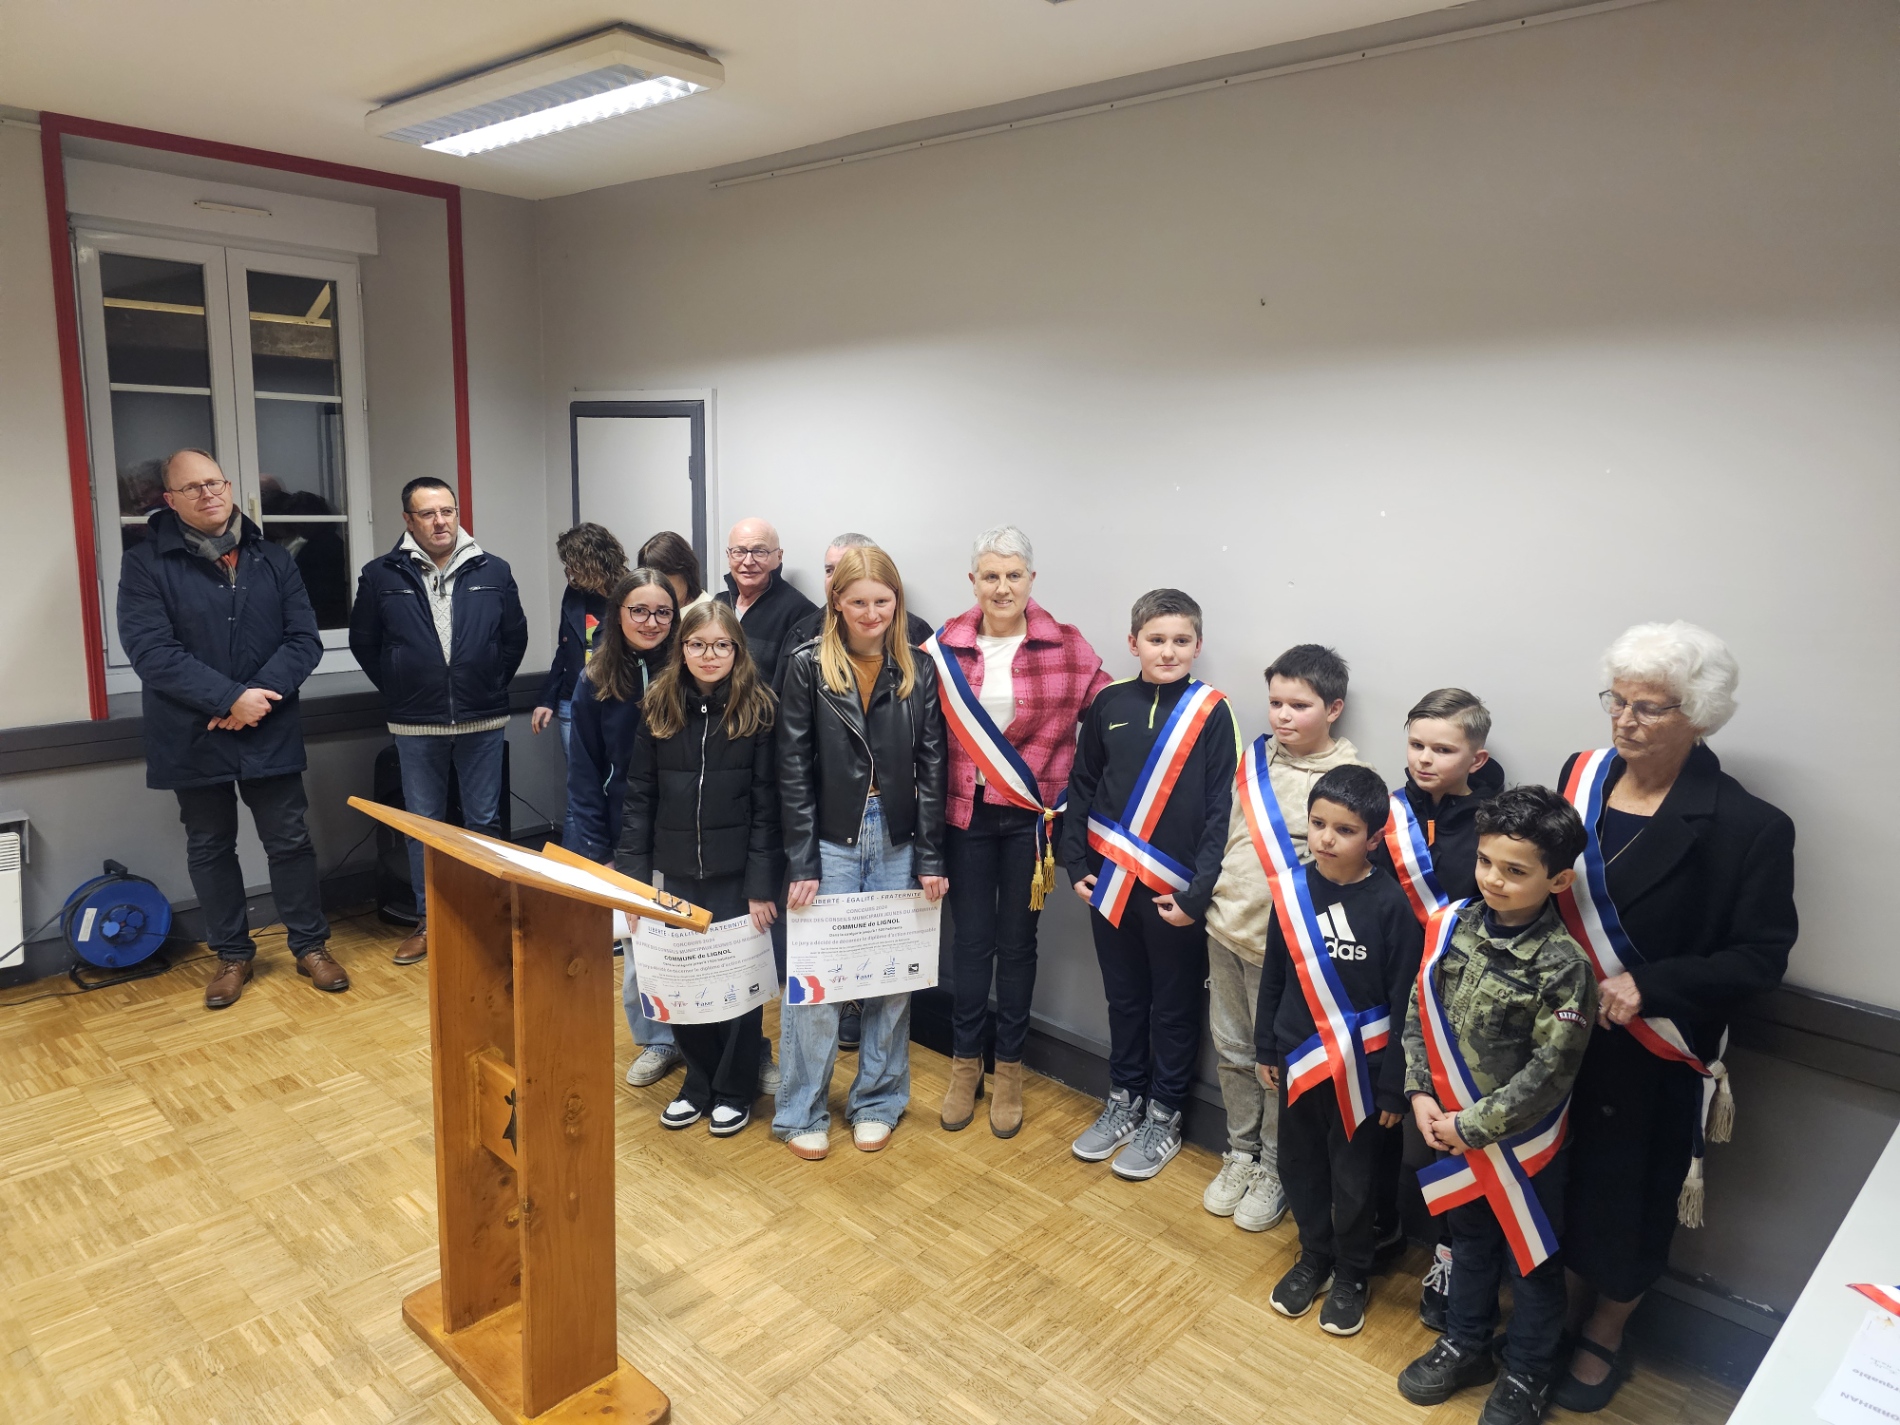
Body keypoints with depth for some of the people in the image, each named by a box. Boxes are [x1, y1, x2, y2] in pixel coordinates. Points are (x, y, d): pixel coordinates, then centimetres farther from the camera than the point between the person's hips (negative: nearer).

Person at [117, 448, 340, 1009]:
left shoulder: (272, 559, 5)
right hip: (192, 738, -1)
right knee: (210, 849, 12)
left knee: (290, 841, 8)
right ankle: (233, 954, 26)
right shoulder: (145, 564, -5)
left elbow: (304, 639, -2)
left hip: (270, 733, 1)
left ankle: (310, 945, 22)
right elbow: (151, 651, -15)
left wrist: (260, 694, -17)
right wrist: (231, 698, -22)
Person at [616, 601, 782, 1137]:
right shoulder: (659, 707, 2)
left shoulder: (759, 709, -7)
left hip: (736, 873, -3)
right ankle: (698, 1082, 31)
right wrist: (633, 875, 0)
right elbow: (640, 797, 4)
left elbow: (767, 806, -9)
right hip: (677, 871, 3)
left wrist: (762, 885, -12)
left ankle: (734, 1091, 26)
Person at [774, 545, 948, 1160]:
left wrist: (930, 858, -2)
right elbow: (794, 769, -5)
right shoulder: (808, 665, -3)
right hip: (830, 839, -2)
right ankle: (802, 1112, 20)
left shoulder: (918, 671, 3)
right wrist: (802, 863, -8)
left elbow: (931, 768, 3)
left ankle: (877, 1102, 28)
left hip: (897, 843, 2)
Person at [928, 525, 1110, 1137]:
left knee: (1017, 941, 11)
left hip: (1031, 814, -1)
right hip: (966, 812, 1)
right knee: (971, 938, 10)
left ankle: (1008, 1068, 29)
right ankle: (965, 1062, 30)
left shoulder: (1068, 647, -6)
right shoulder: (946, 647, -1)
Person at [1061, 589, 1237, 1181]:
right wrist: (1077, 864, 3)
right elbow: (1082, 788, 8)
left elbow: (1221, 812, -9)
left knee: (1175, 1007, 11)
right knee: (1124, 999, 17)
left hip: (1177, 893, -3)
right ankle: (1124, 1101, 35)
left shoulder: (1212, 713, -7)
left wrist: (1197, 894, -13)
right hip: (1112, 883, 3)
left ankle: (1164, 1115, 28)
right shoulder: (1109, 704, 2)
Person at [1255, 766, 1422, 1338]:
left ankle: (1351, 1275, 36)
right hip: (1297, 1059, 4)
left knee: (1354, 1178, 13)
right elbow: (1273, 975, 4)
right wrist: (1266, 1049, 9)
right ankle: (1314, 1257, 41)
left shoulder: (1390, 904, -18)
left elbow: (1403, 1002, -12)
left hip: (1360, 1068, -4)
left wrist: (1394, 1085, -10)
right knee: (1299, 1166, 18)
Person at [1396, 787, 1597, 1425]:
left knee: (1531, 1259, 17)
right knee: (1469, 1238, 25)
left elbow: (1548, 1073, -21)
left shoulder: (1562, 966, -24)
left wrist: (1474, 1125, -18)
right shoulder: (1454, 925, -9)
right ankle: (1466, 1346, 46)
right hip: (1453, 1127, 5)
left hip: (1522, 1139, -5)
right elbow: (1419, 1012, 0)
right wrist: (1421, 1094, -7)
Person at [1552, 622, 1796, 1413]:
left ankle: (1604, 1339, 40)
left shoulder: (1748, 827, -16)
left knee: (1629, 1190, 15)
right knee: (1565, 1176, 19)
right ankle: (1565, 1310, 44)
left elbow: (1761, 956, -13)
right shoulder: (1581, 777, -3)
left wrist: (1648, 985, -24)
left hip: (1654, 1053, -3)